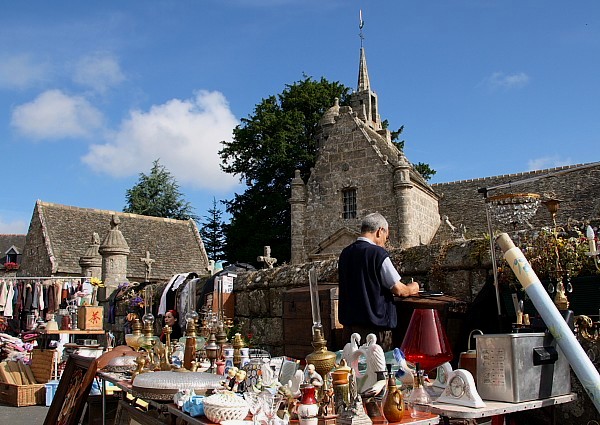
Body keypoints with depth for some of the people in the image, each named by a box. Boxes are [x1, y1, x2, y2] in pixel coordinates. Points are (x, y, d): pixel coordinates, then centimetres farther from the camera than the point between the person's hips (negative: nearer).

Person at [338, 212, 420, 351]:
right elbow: (398, 289, -10)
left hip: (348, 324, 7)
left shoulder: (345, 253, 6)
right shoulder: (378, 253, -14)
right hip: (374, 327, -7)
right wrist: (411, 289, 12)